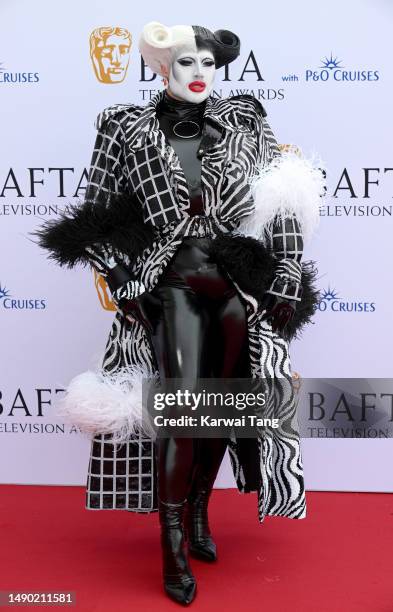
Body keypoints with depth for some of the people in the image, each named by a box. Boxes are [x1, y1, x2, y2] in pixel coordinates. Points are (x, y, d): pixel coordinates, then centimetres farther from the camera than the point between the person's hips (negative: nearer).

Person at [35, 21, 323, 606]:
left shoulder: (244, 120, 5)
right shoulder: (129, 129, 0)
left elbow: (286, 199, 5)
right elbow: (96, 214, 5)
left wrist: (284, 280, -1)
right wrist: (123, 279, -5)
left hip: (242, 287, 3)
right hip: (173, 285, -2)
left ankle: (198, 508, 34)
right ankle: (173, 546, 7)